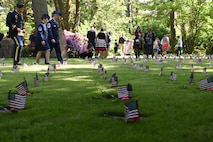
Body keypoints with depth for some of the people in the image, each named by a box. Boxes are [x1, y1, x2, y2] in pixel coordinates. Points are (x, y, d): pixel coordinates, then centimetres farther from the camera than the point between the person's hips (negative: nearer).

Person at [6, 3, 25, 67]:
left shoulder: (21, 15, 19)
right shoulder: (12, 14, -5)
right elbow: (8, 23, -12)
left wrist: (23, 29, 7)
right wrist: (16, 28, -19)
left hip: (20, 33, 8)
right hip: (14, 33, -8)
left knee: (20, 45, 11)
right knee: (19, 45, -25)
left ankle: (16, 62, 23)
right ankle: (16, 61, -23)